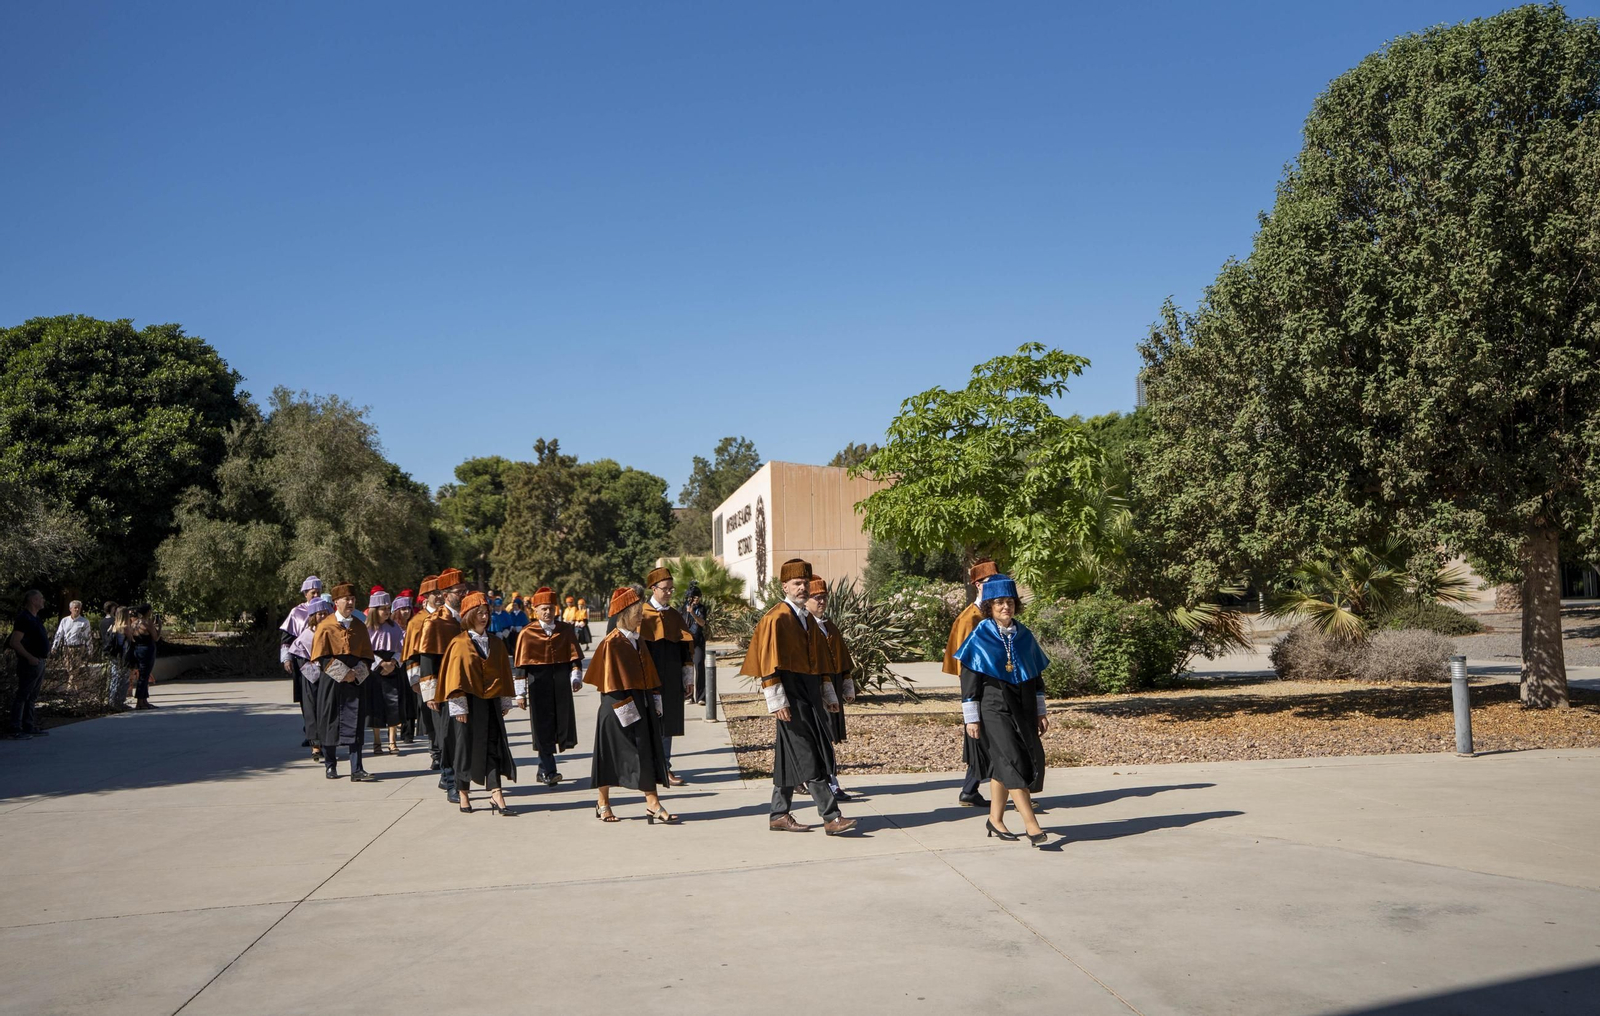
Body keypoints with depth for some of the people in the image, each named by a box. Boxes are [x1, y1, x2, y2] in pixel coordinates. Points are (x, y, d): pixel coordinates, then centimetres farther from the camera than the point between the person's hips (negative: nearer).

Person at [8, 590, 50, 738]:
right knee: (22, 696, -6)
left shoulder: (35, 619, 16)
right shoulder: (23, 618, -14)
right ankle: (16, 730, -4)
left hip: (39, 662, 10)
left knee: (32, 697, 13)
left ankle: (30, 727, 19)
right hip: (30, 663, -10)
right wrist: (29, 657, -24)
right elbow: (14, 642, -21)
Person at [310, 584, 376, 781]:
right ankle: (331, 766, 20)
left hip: (356, 682, 2)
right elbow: (322, 656, -7)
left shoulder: (360, 627, 9)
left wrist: (356, 673, -9)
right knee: (330, 723, 5)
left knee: (355, 725, -3)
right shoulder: (326, 626, -2)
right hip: (332, 682, -2)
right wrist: (343, 673, -15)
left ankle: (357, 770, -6)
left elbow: (367, 656, 9)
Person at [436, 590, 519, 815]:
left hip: (490, 703, 3)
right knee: (465, 746, 5)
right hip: (468, 703, -3)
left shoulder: (496, 644, 8)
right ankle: (463, 794, 19)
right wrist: (459, 707, -12)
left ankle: (496, 796, -6)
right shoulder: (459, 644, -4)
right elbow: (454, 676, -7)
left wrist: (505, 702, 8)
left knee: (494, 746, -4)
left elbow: (504, 673, 12)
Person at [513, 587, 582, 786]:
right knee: (543, 728, -2)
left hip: (562, 686, 3)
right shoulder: (527, 633, -3)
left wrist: (576, 678, -7)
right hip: (538, 686, -3)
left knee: (561, 723, 6)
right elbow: (521, 665, -1)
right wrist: (521, 693, -2)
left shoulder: (566, 630, 4)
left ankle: (544, 767, 25)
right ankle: (548, 772, 4)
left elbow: (575, 656, 7)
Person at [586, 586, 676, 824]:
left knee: (647, 753, 4)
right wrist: (625, 710, -18)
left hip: (642, 704, 8)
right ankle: (602, 803, 12)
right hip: (618, 708, -8)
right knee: (610, 755, 2)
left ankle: (652, 803, 5)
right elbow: (611, 682, -16)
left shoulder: (637, 641, 12)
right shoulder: (611, 643, -13)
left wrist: (655, 701, 9)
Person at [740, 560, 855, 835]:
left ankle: (779, 815, 19)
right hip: (791, 696, -9)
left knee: (791, 758, 12)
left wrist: (828, 695, 20)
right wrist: (777, 702, -19)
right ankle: (831, 817, -9)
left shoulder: (806, 619, 16)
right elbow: (768, 663, -15)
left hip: (809, 695, 9)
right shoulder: (775, 619, -10)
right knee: (809, 758, -9)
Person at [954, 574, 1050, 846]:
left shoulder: (1024, 636, 8)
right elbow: (969, 680, -7)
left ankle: (995, 820, 22)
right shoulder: (980, 637, -6)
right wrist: (971, 718, -10)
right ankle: (1031, 824, -14)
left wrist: (1040, 712, 12)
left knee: (1002, 766, 10)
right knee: (1013, 762, -13)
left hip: (1022, 708, 5)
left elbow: (1036, 675, 15)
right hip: (994, 708, -5)